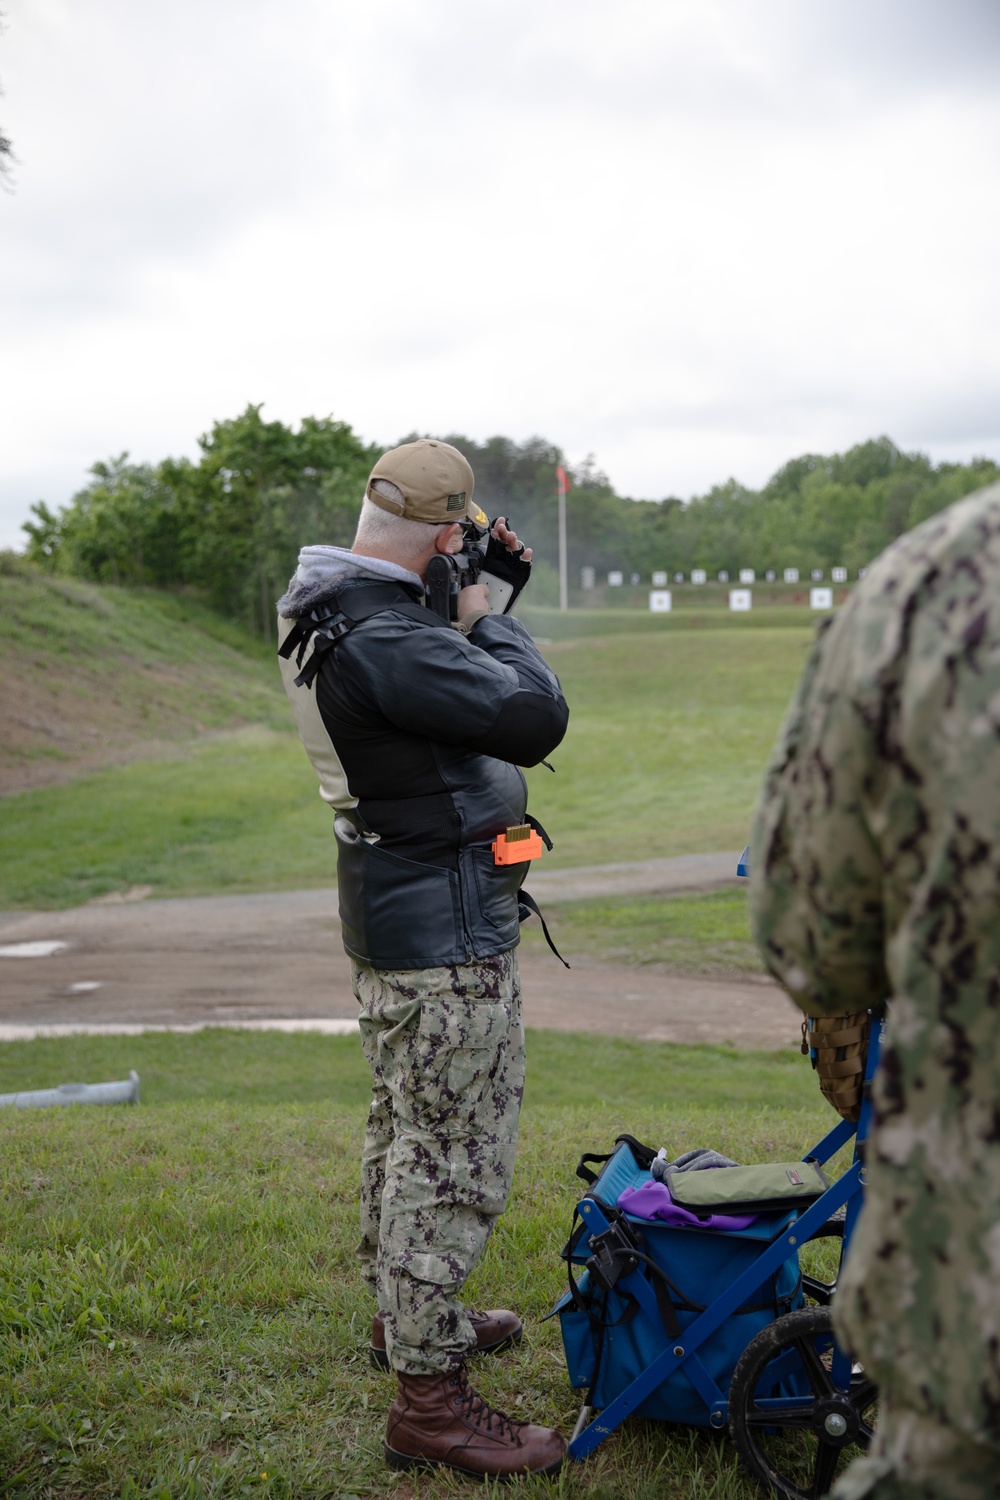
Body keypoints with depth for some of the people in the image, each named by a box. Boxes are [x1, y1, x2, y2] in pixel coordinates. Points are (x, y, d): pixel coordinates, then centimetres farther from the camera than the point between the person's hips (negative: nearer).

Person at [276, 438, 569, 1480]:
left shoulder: (327, 611, 5)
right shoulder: (384, 640, -27)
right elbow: (534, 717, -28)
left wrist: (478, 597, 7)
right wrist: (484, 611, -13)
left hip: (393, 916, 11)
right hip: (447, 932, -11)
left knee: (406, 1128, 23)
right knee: (454, 1156, -3)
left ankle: (404, 1311, 41)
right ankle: (427, 1397, 6)